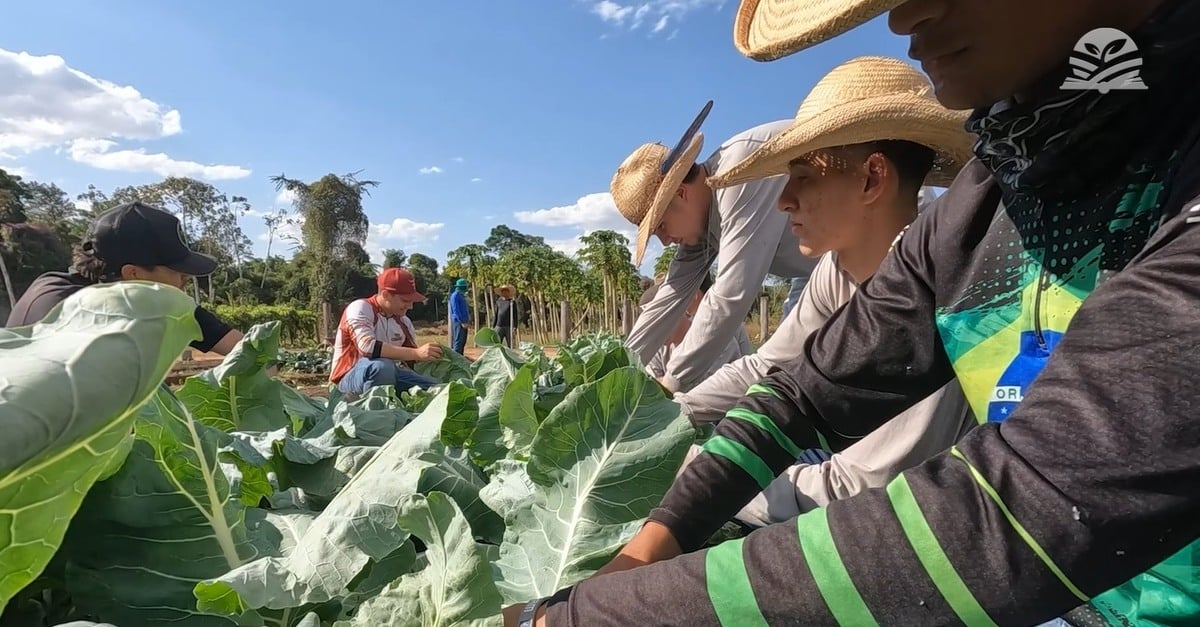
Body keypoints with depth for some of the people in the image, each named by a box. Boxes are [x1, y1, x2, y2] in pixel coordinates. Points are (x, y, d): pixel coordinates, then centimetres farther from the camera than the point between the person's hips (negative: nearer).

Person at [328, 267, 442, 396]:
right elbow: (367, 347, -35)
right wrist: (417, 353, -38)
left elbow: (411, 361, 8)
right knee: (382, 366, -37)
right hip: (349, 378, -6)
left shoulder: (403, 322, 3)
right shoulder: (360, 308, -16)